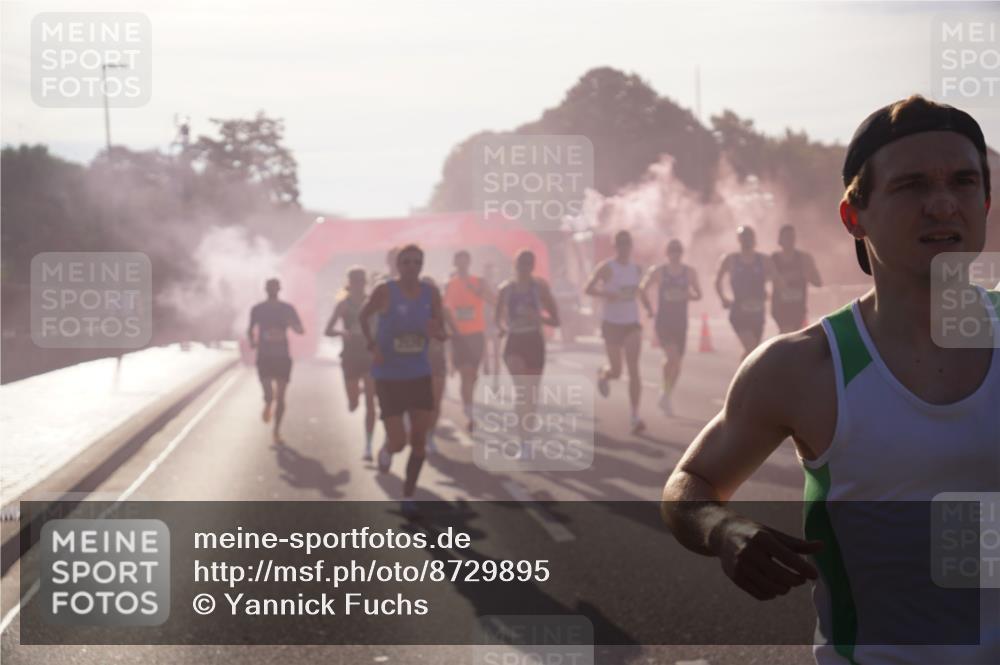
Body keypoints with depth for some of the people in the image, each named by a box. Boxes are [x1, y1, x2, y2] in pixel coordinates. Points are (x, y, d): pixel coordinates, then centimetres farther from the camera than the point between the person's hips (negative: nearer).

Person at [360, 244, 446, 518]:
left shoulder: (431, 293, -4)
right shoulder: (385, 291, -13)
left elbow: (443, 335, 5)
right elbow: (363, 316, 5)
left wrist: (437, 331, -19)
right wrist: (372, 346, -7)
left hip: (420, 375, 3)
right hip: (389, 376, -3)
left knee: (419, 440, 1)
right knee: (399, 442, -7)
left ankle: (408, 496, 18)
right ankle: (387, 448, 32)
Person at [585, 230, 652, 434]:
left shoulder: (637, 269, 8)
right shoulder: (606, 267, -7)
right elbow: (588, 289, -11)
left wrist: (648, 306, 7)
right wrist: (607, 294, -29)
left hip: (632, 323, 3)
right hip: (611, 323, -3)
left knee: (634, 369, -12)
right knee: (616, 371, 4)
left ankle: (635, 416, -14)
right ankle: (602, 373, 44)